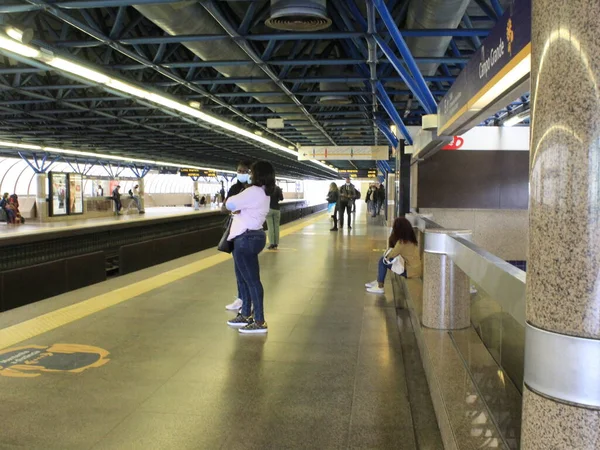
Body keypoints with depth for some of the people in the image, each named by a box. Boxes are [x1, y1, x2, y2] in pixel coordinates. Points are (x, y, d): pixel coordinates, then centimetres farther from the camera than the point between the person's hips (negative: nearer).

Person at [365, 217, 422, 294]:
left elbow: (391, 255, -14)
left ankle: (380, 287, 3)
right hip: (414, 267, 9)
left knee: (383, 261, -6)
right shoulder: (410, 238, 6)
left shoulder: (403, 242, -23)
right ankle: (378, 282, 20)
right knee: (383, 259, 11)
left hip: (411, 271, -9)